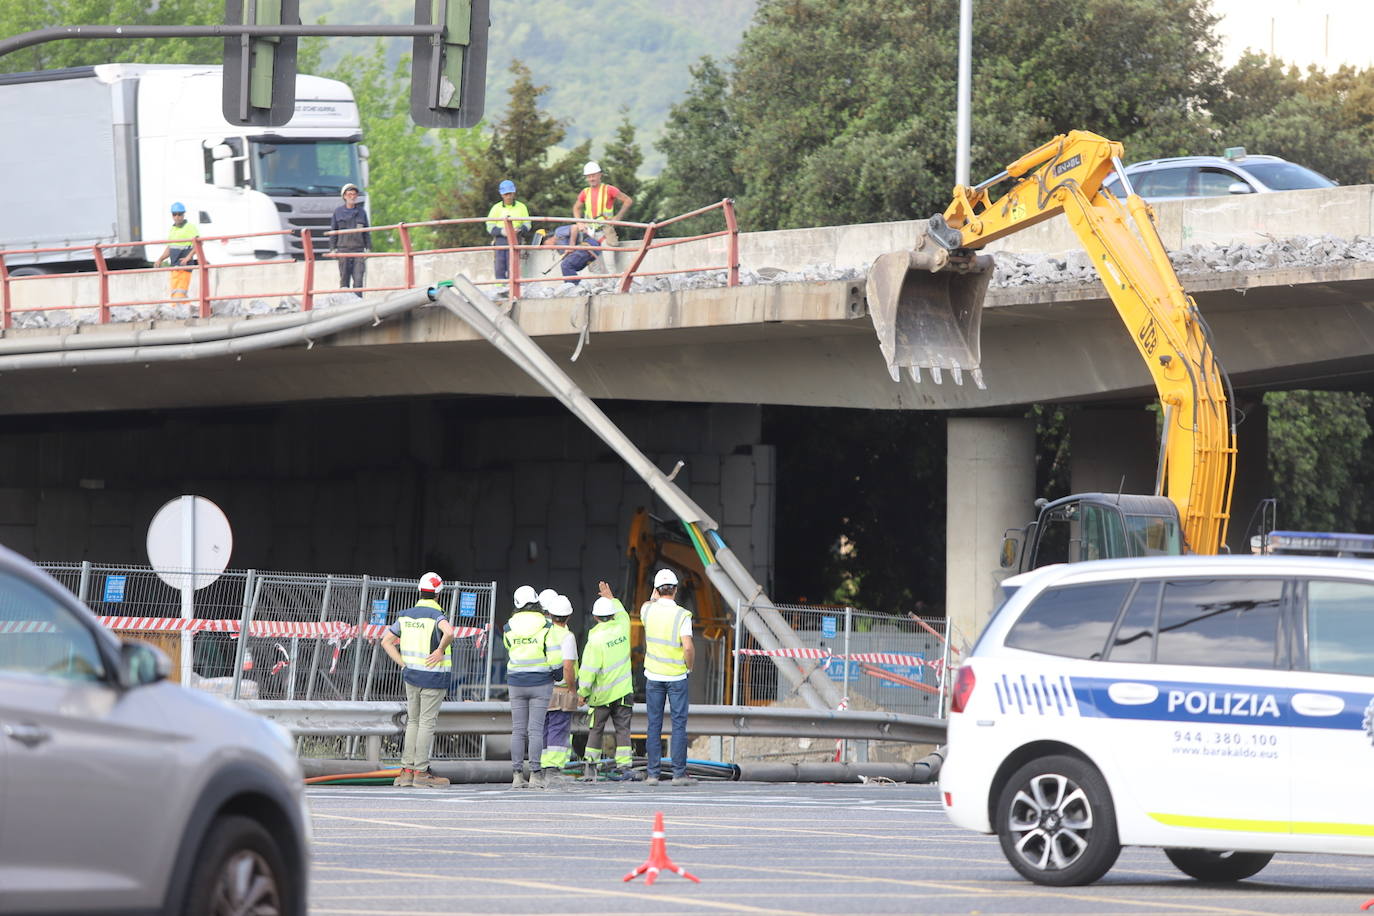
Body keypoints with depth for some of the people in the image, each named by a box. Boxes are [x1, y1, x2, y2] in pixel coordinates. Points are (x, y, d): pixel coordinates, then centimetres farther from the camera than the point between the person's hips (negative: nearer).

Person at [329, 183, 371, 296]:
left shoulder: (361, 212, 11)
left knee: (358, 279, -9)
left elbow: (366, 232, 14)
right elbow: (333, 231, 9)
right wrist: (333, 248, 1)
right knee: (344, 279, -1)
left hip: (358, 249, 1)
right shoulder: (338, 212, 8)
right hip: (343, 250, -1)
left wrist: (368, 248, 6)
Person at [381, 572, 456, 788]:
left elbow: (386, 641, 8)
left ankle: (407, 770, 9)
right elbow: (449, 632, -36)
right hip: (434, 677, -5)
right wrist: (440, 651, -19)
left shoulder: (406, 615, 7)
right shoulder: (436, 616, -13)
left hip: (412, 674, 6)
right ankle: (421, 772, 0)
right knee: (427, 723, -1)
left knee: (413, 722, 13)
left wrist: (403, 665, 6)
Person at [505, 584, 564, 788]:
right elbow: (555, 656, -10)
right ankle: (535, 775, -6)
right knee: (536, 729, -2)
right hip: (540, 682, -2)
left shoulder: (509, 628, 0)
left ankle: (517, 774, 3)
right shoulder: (545, 627, -7)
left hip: (516, 682, 2)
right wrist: (556, 673, 7)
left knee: (518, 730, 6)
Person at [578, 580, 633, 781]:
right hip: (623, 691, 3)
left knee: (595, 730, 9)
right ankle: (624, 764, -6)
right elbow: (622, 613, 24)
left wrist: (583, 693, -3)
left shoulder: (595, 639, -15)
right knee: (622, 729, 3)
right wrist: (610, 598, 37)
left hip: (601, 695, -3)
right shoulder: (622, 628, -2)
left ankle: (591, 765, 7)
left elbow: (588, 670, -15)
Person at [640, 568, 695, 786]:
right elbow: (688, 647, -19)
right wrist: (689, 667, -3)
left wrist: (655, 596, 26)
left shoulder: (648, 610, -2)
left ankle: (652, 773, 5)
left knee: (654, 725, 7)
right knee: (679, 725, 2)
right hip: (677, 677, -3)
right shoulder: (682, 615, -13)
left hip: (653, 676, 3)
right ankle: (679, 772, 0)